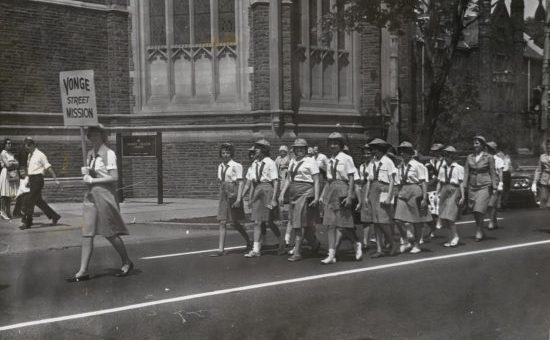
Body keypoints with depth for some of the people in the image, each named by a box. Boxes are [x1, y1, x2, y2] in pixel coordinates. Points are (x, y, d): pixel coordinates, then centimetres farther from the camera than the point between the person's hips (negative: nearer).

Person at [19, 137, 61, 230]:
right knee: (38, 201, 12)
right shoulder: (29, 155, 14)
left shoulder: (40, 155, -9)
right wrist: (28, 180, 20)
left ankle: (26, 222, -5)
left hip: (37, 179, -8)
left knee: (30, 201, -9)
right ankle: (54, 216, 22)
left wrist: (56, 179, -11)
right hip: (31, 179, 8)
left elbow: (49, 168, -10)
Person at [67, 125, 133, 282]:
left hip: (105, 195, -7)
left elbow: (114, 177, -15)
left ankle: (127, 263, 19)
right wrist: (86, 175, 1)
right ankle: (83, 271, 2)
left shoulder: (109, 154, -10)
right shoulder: (91, 154, 12)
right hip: (91, 195, 7)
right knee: (87, 234, 1)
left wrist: (93, 180, -15)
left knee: (110, 233, 1)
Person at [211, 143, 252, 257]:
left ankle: (249, 242, 24)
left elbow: (240, 183, -13)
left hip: (233, 194, -6)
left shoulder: (236, 166, -9)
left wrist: (238, 199, -19)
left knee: (234, 222, 2)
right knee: (222, 222, 0)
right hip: (223, 195, 6)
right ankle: (221, 249, 1)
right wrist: (221, 195, 15)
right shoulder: (220, 166, 11)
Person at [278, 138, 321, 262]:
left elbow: (316, 181, -6)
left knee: (299, 223, -10)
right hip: (293, 193, 7)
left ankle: (297, 252, -6)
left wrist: (316, 197, -13)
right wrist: (282, 194, 8)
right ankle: (315, 243, 29)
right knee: (295, 223, 9)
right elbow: (288, 179, 16)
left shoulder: (311, 161, -3)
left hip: (305, 192, -7)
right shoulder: (292, 162, 15)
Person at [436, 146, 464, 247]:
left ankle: (454, 237, 4)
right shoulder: (442, 168, 12)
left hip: (454, 191, -5)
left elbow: (461, 183, -3)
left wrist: (462, 197, -6)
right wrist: (437, 194, 8)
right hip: (444, 191, 5)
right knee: (443, 218, 3)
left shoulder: (459, 168, -2)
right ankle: (454, 236, 19)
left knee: (449, 216, -12)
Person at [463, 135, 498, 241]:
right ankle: (481, 232, 21)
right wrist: (464, 187, 1)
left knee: (479, 210, -13)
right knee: (474, 212, 7)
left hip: (484, 186, -4)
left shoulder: (489, 157, -2)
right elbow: (466, 172, 8)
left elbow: (493, 173, 1)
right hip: (472, 187, 4)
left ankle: (479, 232, -1)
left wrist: (494, 187, -3)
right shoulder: (470, 157, 7)